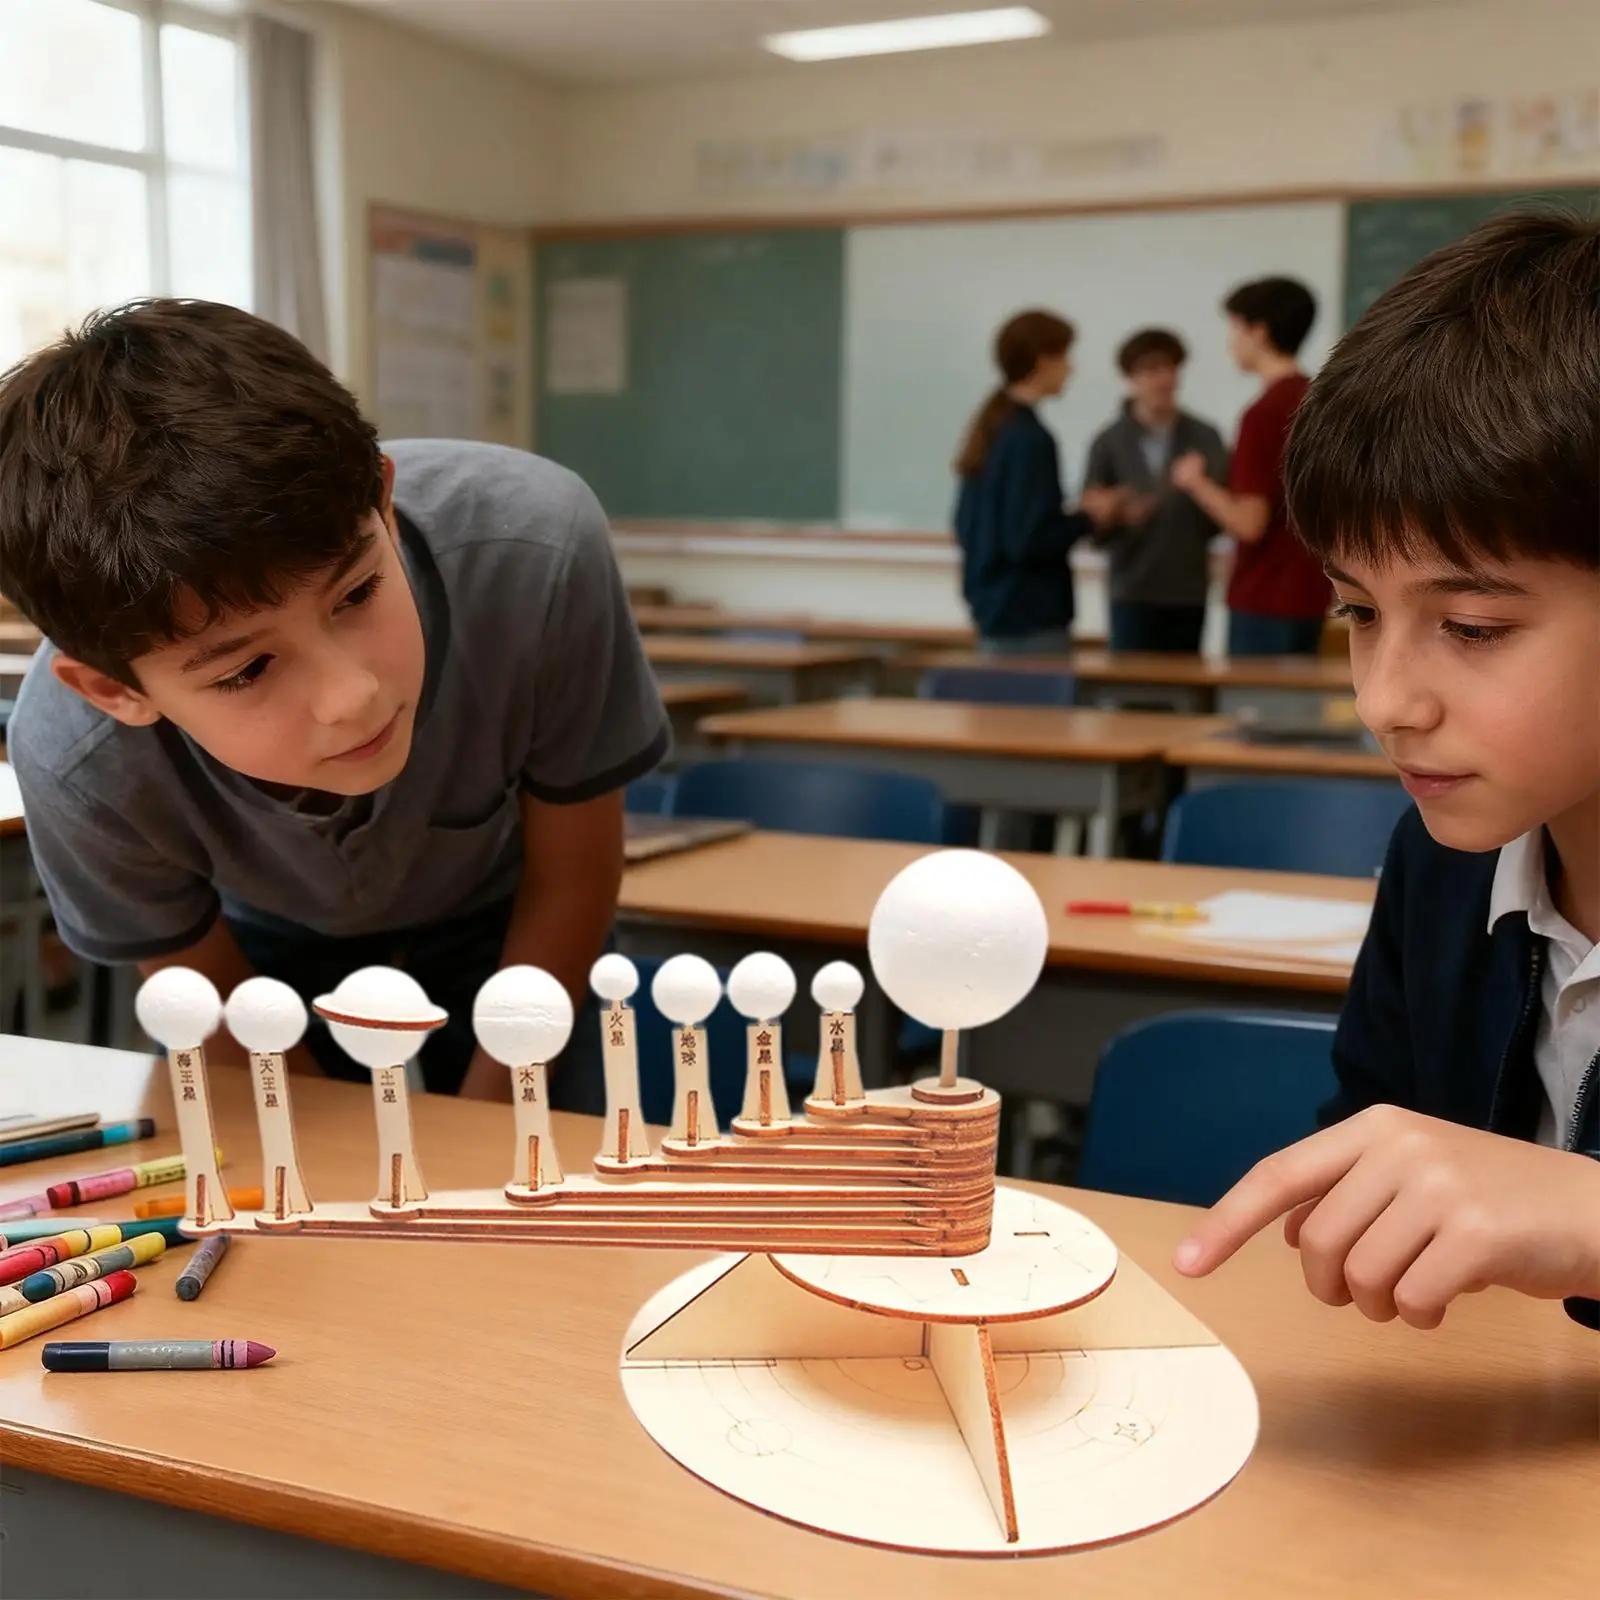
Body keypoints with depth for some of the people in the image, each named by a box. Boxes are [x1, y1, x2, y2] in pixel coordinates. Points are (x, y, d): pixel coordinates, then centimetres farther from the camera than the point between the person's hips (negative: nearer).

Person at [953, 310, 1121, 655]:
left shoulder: (992, 429, 10)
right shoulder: (1029, 438, -16)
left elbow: (966, 526, 16)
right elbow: (1029, 540, -21)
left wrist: (1069, 512, 12)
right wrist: (1086, 516, -5)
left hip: (993, 609, 9)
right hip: (1031, 615, -9)